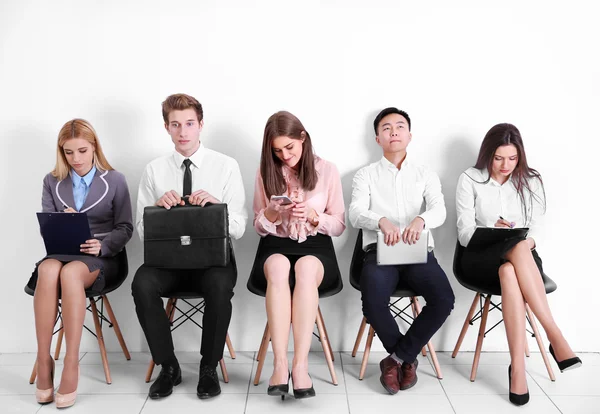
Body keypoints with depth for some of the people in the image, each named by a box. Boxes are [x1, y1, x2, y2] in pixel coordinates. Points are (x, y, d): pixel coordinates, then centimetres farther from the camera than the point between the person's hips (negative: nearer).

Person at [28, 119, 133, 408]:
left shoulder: (115, 181, 6)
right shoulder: (52, 182, 14)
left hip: (102, 257, -2)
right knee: (48, 270, -35)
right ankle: (43, 360, -28)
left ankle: (71, 364, -32)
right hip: (60, 253, 2)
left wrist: (102, 245, -17)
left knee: (70, 272, -37)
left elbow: (125, 228, 2)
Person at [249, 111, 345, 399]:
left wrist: (313, 216, -16)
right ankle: (280, 363, -37)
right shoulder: (266, 173, 6)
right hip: (276, 246, 1)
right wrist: (271, 212, -14)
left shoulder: (326, 171, 3)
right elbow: (259, 227, 9)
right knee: (278, 267, -36)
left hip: (315, 247, -1)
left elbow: (339, 225, 4)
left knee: (305, 268, -37)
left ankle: (300, 365, -37)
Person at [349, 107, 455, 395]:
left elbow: (439, 210, -4)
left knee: (444, 299, -27)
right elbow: (355, 214, -6)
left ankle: (397, 358, -4)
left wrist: (421, 220, -29)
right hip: (380, 250, -1)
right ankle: (408, 358, 0)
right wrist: (382, 221, -30)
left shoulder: (426, 175, 15)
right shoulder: (365, 175, 11)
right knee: (373, 303, -31)